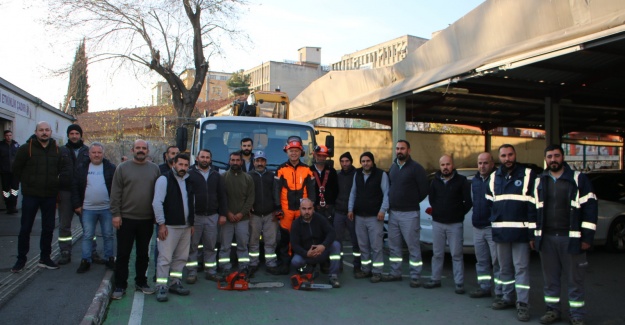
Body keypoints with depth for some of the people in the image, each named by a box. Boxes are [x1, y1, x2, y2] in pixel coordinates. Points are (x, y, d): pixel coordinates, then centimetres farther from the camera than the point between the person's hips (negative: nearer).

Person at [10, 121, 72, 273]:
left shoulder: (58, 150, 2)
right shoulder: (26, 148, -6)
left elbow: (67, 168, 8)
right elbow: (16, 169, 1)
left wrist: (57, 182, 1)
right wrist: (27, 182, 3)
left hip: (50, 196, 3)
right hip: (30, 195, -3)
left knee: (48, 228, 10)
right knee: (25, 228, 5)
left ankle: (45, 258, 22)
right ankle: (21, 259, 18)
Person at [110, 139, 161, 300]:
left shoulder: (155, 169, 6)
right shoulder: (122, 168, 0)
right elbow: (115, 193, -2)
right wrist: (116, 214, -8)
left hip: (147, 220, 2)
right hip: (126, 218, -2)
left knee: (143, 254, 13)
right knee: (123, 254, 3)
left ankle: (141, 282, 26)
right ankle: (120, 286, 14)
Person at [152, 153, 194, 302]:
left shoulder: (189, 181, 14)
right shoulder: (164, 179, -7)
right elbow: (157, 203, -12)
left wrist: (191, 223, 17)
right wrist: (161, 224, -14)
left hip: (186, 226, 7)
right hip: (169, 226, -7)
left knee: (181, 258, 12)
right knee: (165, 258, -6)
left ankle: (174, 283, 24)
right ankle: (161, 287, 2)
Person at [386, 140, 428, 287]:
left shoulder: (416, 168, -8)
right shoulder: (393, 166, 12)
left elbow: (424, 190, -8)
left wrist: (412, 202, 1)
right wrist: (391, 202, 10)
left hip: (409, 213, -7)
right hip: (393, 212, 7)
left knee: (413, 246, -1)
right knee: (394, 245, 13)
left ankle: (415, 277, 6)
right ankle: (395, 273, 25)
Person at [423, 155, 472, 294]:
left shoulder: (461, 181, -4)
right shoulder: (435, 181, 7)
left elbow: (468, 201, -4)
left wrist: (459, 214, 0)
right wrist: (437, 211, 10)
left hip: (455, 224, -3)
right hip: (437, 223, 4)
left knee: (457, 255, 0)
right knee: (437, 254, 10)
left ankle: (459, 284, 6)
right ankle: (435, 280, 20)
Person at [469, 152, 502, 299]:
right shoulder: (475, 180, 14)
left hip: (493, 227, -7)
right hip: (477, 227, 7)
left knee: (497, 261, -3)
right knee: (481, 260, 14)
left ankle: (500, 292, 5)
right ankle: (484, 288, 25)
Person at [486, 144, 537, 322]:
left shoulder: (527, 174, -4)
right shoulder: (494, 177, 13)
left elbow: (534, 202, -7)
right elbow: (489, 202, 18)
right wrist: (493, 222, 9)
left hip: (520, 230, -5)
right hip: (500, 230, 5)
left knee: (521, 267, -2)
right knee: (504, 267, 14)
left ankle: (523, 304, 5)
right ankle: (507, 298, 27)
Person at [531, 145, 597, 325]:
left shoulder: (578, 179, 0)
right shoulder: (540, 182, 11)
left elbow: (590, 207, -3)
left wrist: (587, 236, -7)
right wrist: (532, 235, 11)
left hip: (571, 238, -3)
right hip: (546, 238, 3)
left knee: (575, 279, 4)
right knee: (550, 278, 11)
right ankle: (553, 310, 25)